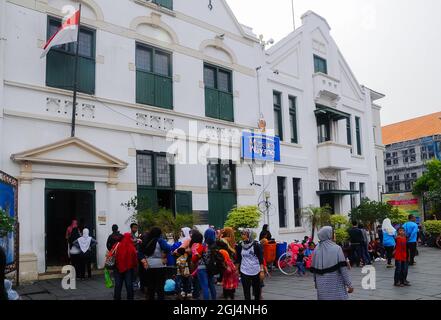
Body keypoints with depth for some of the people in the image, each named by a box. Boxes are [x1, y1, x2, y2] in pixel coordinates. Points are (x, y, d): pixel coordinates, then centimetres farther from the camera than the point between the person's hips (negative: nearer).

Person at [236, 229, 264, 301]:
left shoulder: (256, 245, -9)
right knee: (246, 291, 3)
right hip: (244, 271, 2)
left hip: (255, 271, -2)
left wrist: (262, 271, -13)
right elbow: (238, 259, 11)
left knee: (257, 290, 11)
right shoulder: (240, 246, 1)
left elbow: (261, 259, -8)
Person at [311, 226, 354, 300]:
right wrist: (349, 284, -6)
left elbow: (314, 269, 7)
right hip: (336, 287, -4)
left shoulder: (317, 250, 1)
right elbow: (343, 268, -11)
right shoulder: (336, 248, -10)